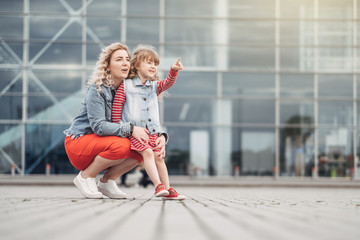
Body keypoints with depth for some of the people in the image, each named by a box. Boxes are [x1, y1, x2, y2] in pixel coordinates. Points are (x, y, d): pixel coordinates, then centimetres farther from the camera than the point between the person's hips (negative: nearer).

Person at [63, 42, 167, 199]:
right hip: (78, 142, -6)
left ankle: (106, 181, 0)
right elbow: (98, 126, -25)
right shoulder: (97, 89, -16)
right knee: (121, 145, -32)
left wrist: (161, 135, -21)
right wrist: (130, 129, -34)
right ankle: (85, 176, -9)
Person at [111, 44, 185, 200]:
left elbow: (168, 83, -2)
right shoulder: (125, 86, 1)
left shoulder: (154, 87, 16)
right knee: (147, 152, -22)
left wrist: (174, 71, -20)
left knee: (159, 156, 1)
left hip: (151, 131, 5)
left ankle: (167, 189, 6)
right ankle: (158, 186, -28)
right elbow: (116, 109, 1)